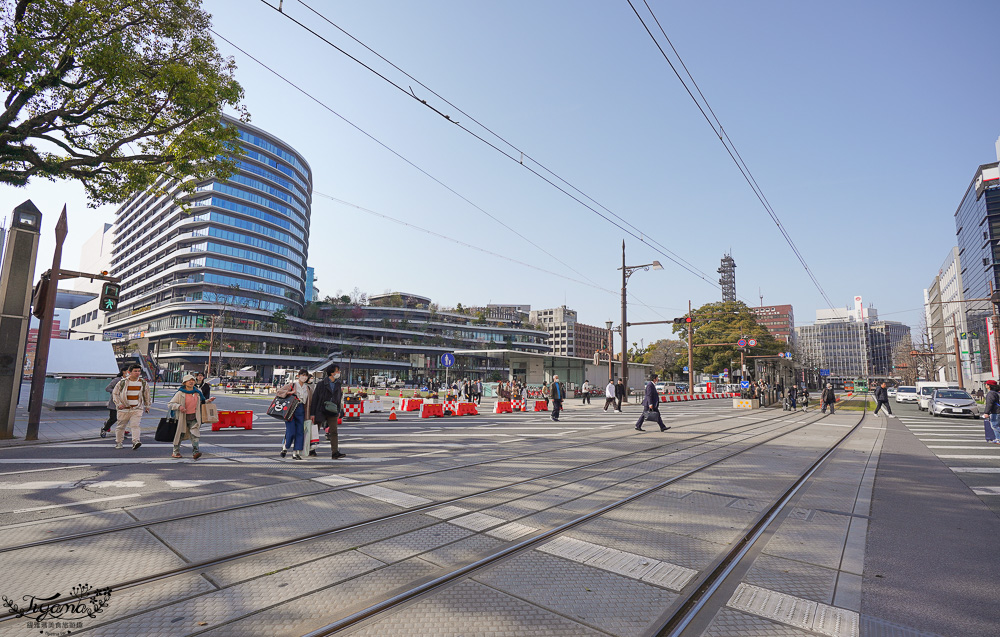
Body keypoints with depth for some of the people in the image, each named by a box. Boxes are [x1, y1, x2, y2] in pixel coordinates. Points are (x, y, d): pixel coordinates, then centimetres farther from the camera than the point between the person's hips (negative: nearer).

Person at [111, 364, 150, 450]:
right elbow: (115, 393, 5)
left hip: (137, 408, 0)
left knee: (136, 425, -14)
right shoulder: (122, 382, -3)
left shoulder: (143, 382, 5)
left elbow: (146, 394, 17)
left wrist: (147, 406, 20)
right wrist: (118, 404, -6)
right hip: (124, 408, 0)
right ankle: (118, 442, 28)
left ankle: (136, 441, -22)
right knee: (120, 426, 12)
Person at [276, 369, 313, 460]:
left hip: (301, 410, 4)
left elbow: (309, 402, 15)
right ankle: (285, 447, 20)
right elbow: (278, 392, -2)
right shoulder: (292, 385, -1)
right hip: (291, 409, -4)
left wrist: (311, 414, 13)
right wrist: (288, 392, -18)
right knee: (291, 431, -8)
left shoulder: (308, 388, 11)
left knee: (300, 431, 0)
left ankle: (296, 453, 8)